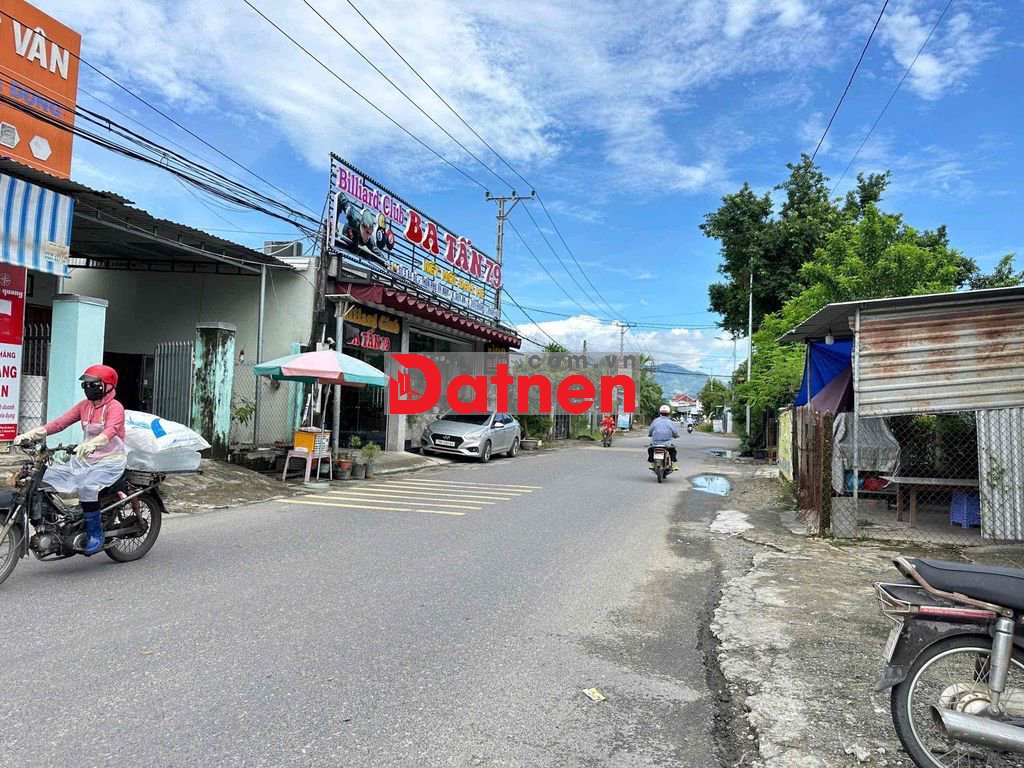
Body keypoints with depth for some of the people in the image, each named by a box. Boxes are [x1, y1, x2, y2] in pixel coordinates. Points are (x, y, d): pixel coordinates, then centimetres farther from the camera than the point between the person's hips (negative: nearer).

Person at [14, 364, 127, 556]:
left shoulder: (115, 407, -13)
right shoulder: (84, 405, 10)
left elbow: (111, 430, -32)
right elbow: (60, 422, 0)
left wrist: (91, 444, -51)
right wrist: (31, 434, -14)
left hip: (111, 461, -8)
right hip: (85, 459, 8)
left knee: (87, 486, -32)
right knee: (45, 476, -4)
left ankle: (95, 535, -19)